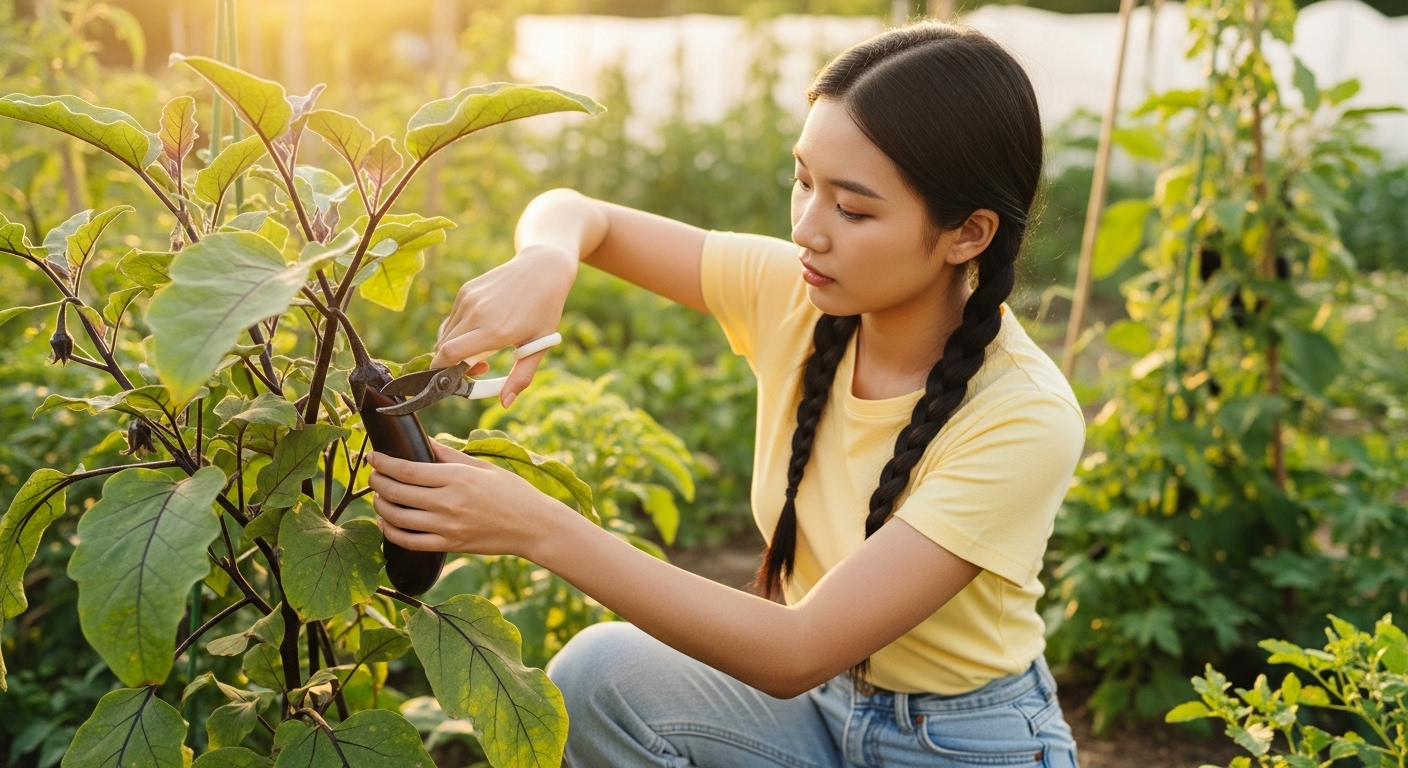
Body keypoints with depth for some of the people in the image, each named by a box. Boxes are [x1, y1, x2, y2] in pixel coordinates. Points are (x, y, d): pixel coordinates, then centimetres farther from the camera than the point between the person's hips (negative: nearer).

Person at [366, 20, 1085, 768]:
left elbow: (796, 655, -30)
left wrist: (538, 528, -34)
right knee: (600, 672, -22)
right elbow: (573, 213, -2)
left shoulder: (1026, 420, -26)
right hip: (821, 698, 4)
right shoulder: (795, 294, -11)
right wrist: (544, 265, -26)